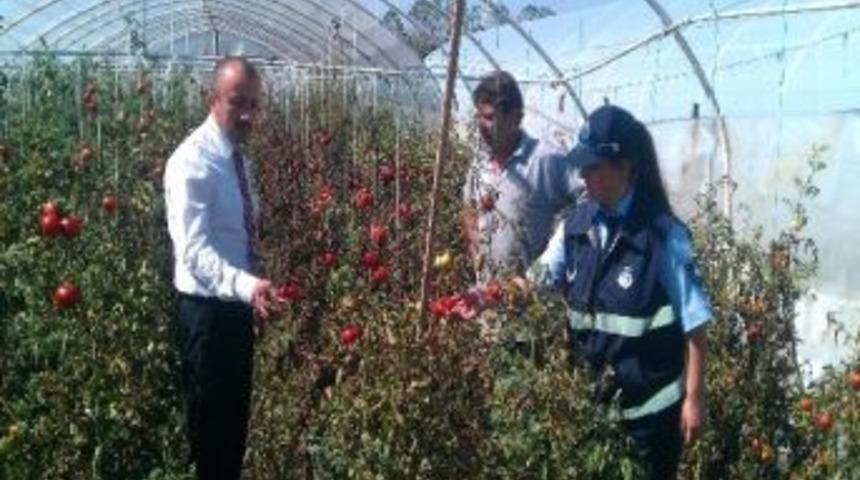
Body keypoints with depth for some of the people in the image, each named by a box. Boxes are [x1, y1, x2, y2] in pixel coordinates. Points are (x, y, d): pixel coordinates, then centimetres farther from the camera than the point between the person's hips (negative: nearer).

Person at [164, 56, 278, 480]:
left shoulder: (239, 155, 8)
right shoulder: (192, 161, -19)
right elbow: (195, 248, -29)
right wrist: (248, 286, -43)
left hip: (238, 307, 8)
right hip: (208, 310, -8)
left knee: (237, 417, 19)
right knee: (208, 422, 4)